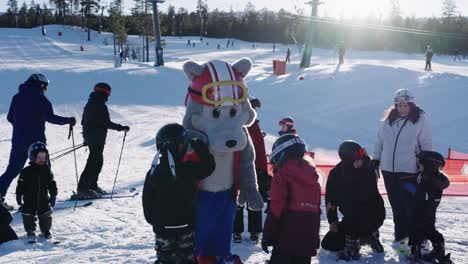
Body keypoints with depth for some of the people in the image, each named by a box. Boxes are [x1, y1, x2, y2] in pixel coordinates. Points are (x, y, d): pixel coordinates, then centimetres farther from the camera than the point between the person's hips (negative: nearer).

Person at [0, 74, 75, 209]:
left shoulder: (17, 97, 10)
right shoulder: (40, 98, -8)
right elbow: (50, 117, -12)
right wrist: (68, 120, -1)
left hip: (18, 140, 5)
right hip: (36, 140, -5)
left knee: (13, 169, 12)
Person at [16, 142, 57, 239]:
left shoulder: (47, 171, 0)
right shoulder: (26, 171, -7)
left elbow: (52, 184, 7)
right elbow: (20, 185, -3)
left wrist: (53, 195, 5)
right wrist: (19, 196, -3)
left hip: (44, 200, 2)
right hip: (29, 200, -2)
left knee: (46, 215, 7)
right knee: (29, 215, 5)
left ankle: (46, 230, 24)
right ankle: (30, 231, 22)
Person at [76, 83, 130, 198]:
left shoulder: (90, 103, 12)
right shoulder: (101, 106, -17)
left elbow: (84, 121, 19)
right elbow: (107, 123, -20)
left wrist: (86, 137, 29)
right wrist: (121, 128, -11)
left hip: (89, 137, 10)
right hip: (97, 139, -10)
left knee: (98, 161, 19)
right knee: (93, 163, -8)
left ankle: (92, 185, 26)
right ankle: (83, 189, -8)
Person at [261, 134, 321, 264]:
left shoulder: (283, 173, -6)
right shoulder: (312, 173, 15)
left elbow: (276, 207, -12)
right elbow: (317, 208, 17)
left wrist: (267, 234, -7)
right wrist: (316, 237, 22)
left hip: (287, 235, -6)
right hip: (308, 237, 7)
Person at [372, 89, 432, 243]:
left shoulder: (420, 120, -5)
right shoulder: (389, 120, 7)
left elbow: (427, 145, -4)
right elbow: (379, 142, 14)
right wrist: (375, 159, 10)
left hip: (410, 171, -4)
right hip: (389, 170, 5)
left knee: (411, 206, -4)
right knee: (396, 205, 12)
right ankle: (401, 235, 25)